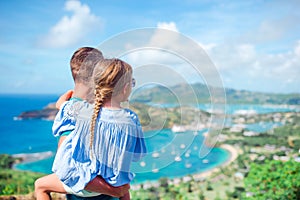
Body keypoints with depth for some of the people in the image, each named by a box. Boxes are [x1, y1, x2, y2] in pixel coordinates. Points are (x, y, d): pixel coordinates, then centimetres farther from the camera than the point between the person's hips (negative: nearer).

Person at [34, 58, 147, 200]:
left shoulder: (82, 109, -20)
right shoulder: (131, 119, -19)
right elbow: (136, 156, -8)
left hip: (83, 183, -2)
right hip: (112, 183, 2)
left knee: (40, 186, 22)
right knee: (123, 179, 38)